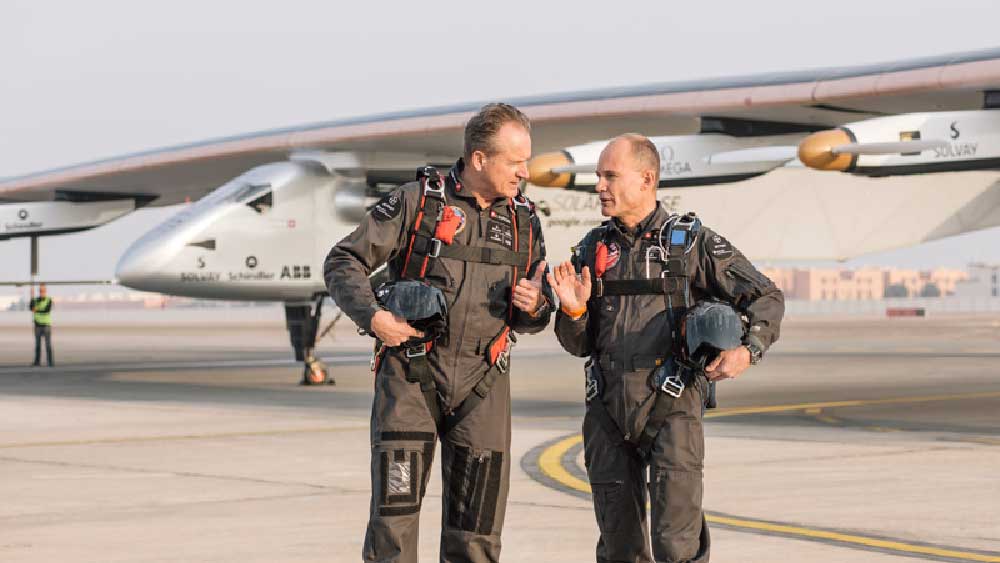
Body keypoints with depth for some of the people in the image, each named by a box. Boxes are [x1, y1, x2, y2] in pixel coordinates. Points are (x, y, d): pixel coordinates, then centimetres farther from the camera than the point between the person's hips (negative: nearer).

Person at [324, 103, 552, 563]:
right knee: (395, 512, -8)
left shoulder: (525, 221, 9)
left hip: (482, 379, 4)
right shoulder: (418, 201, -4)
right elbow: (343, 263, -2)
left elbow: (530, 319, 18)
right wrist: (372, 315, -18)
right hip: (410, 370, -4)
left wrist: (534, 308, -6)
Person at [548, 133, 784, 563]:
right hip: (608, 411, 4)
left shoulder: (693, 242, 0)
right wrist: (573, 311, -8)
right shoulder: (592, 249, 10)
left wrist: (748, 349, -17)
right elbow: (579, 345, 14)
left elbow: (766, 298, 1)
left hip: (671, 404, -4)